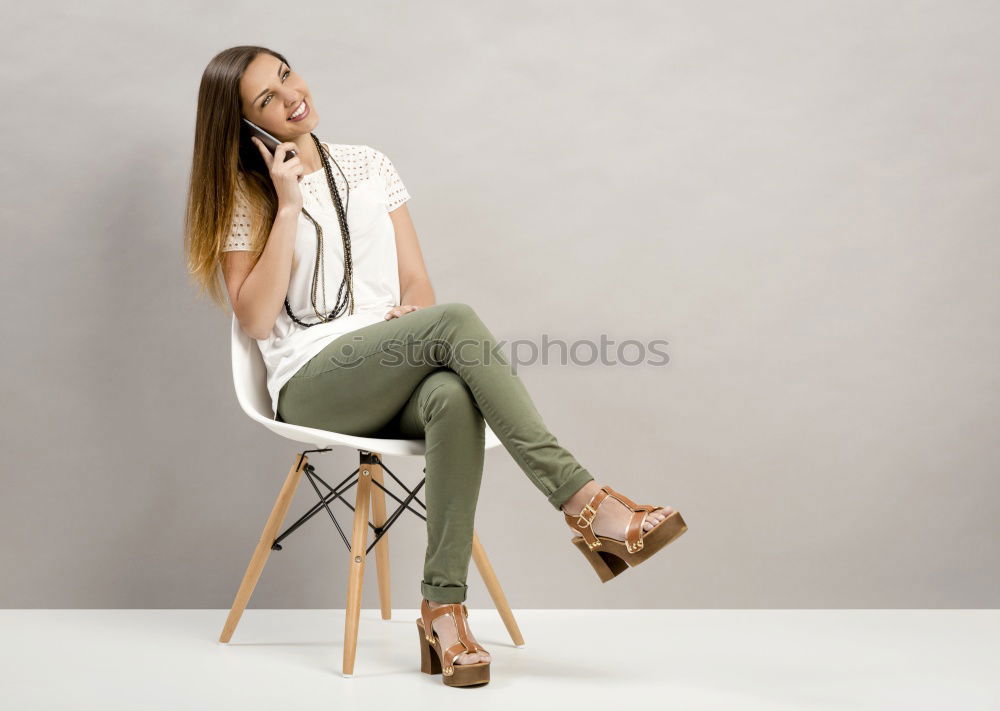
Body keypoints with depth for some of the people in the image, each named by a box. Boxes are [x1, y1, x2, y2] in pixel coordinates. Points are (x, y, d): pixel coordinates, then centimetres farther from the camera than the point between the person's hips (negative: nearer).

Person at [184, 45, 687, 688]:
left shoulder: (368, 166, 17)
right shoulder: (242, 196, 7)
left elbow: (417, 282, 14)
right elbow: (256, 320, -6)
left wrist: (414, 312, -10)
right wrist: (288, 208, -9)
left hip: (396, 382, 4)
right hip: (312, 386, -3)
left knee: (453, 397, -37)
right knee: (457, 321, -33)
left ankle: (444, 608, -34)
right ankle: (587, 504, -37)